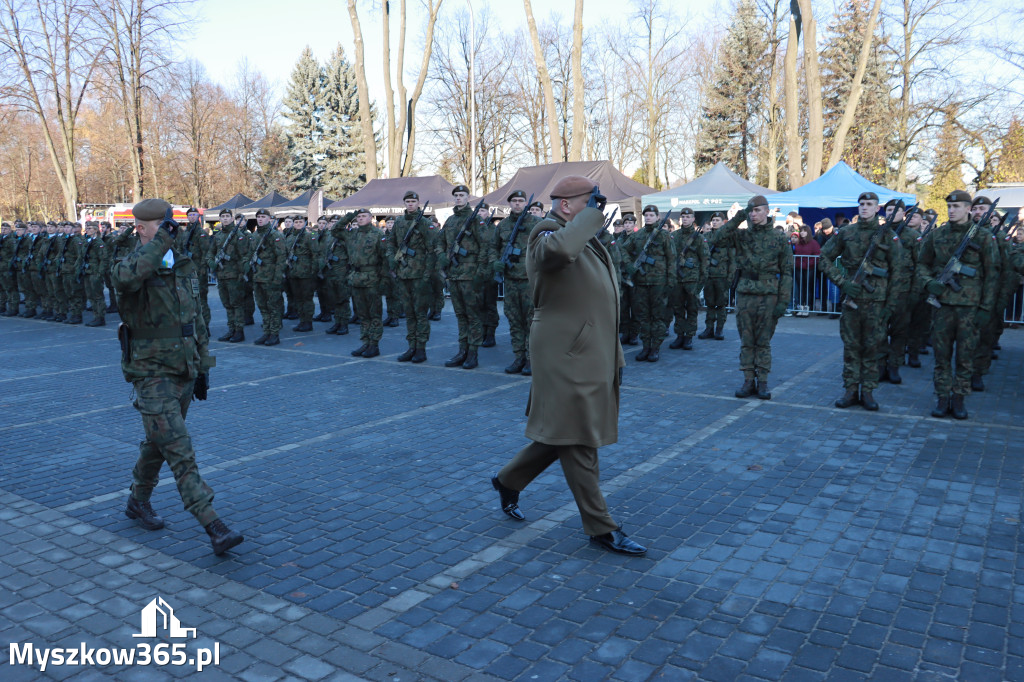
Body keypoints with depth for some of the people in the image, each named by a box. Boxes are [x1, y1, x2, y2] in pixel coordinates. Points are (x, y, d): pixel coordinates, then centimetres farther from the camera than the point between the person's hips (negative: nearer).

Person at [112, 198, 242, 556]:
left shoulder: (186, 267, 7)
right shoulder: (131, 267, -11)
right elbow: (126, 276, -40)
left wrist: (203, 368, 13)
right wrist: (161, 239, -32)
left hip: (185, 372, 6)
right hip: (152, 374, -6)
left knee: (158, 443, 20)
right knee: (179, 452, -10)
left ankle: (138, 501, 41)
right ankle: (214, 527, -13)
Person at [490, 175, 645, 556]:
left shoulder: (586, 240, 20)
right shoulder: (548, 235, -11)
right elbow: (558, 250, -39)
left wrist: (615, 354, 24)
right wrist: (592, 213, -23)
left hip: (591, 355, 10)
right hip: (568, 357, -10)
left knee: (564, 434, 17)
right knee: (579, 442, -1)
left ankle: (509, 481, 35)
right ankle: (600, 528, 9)